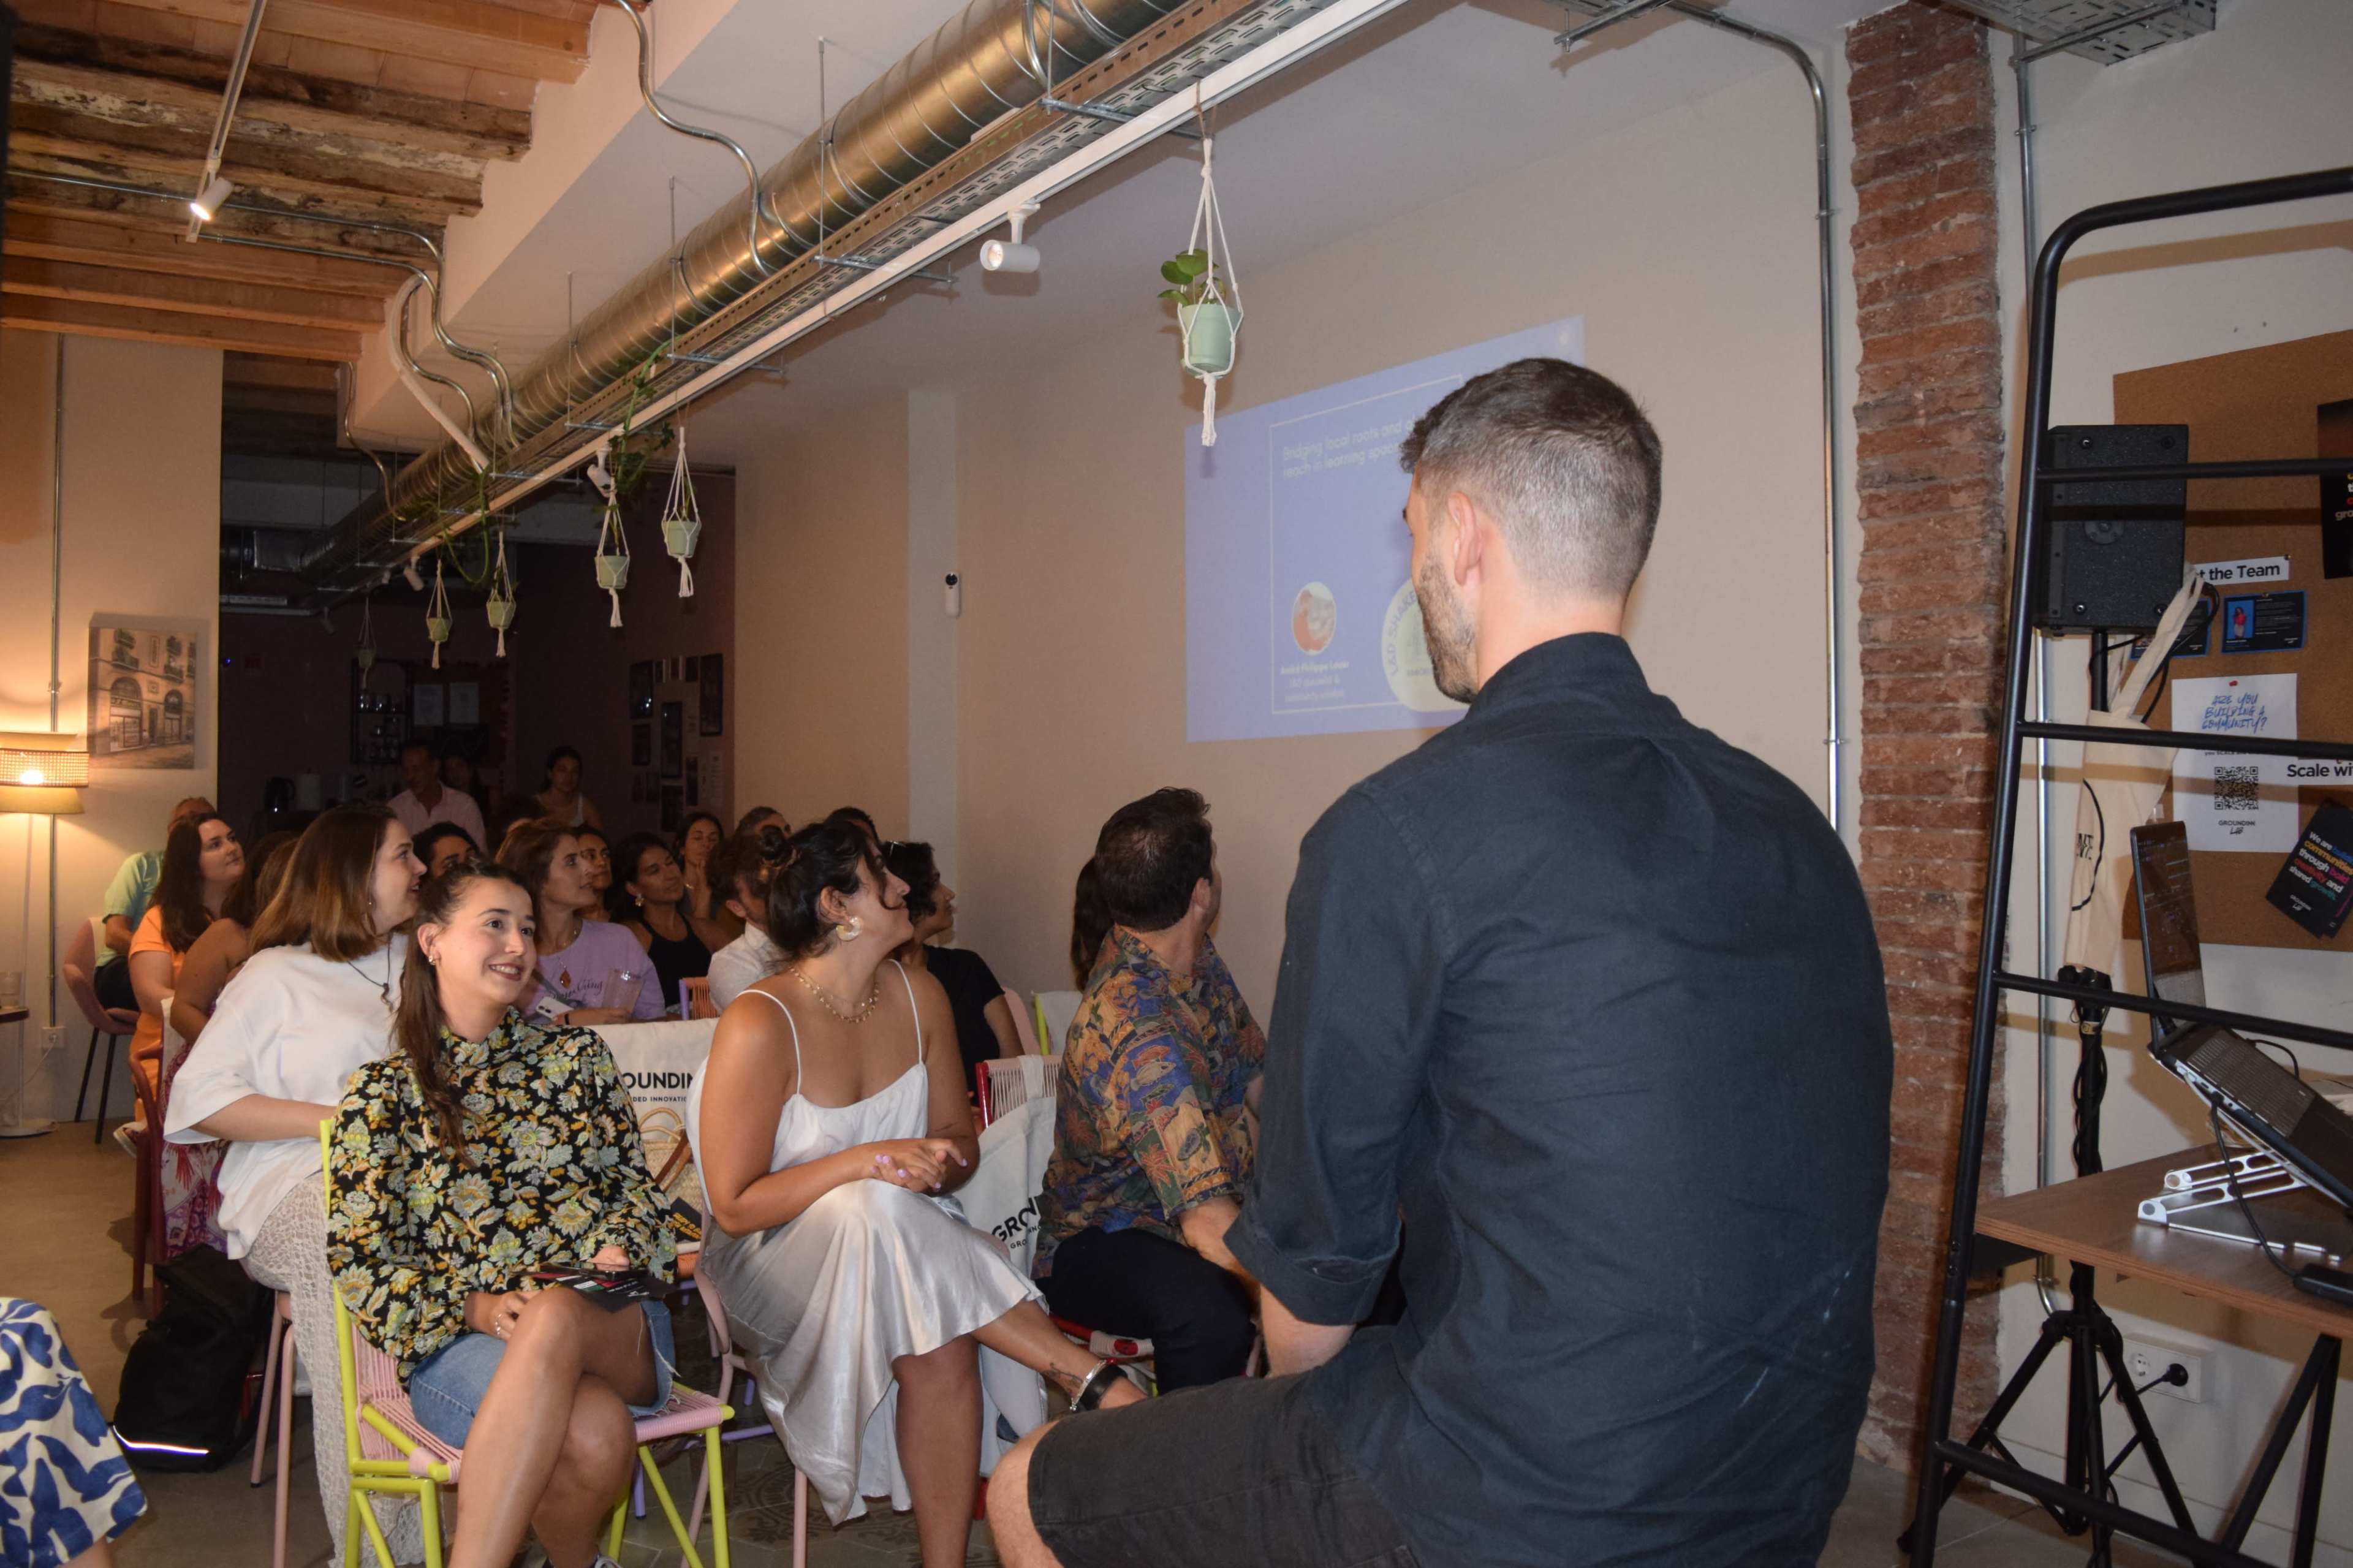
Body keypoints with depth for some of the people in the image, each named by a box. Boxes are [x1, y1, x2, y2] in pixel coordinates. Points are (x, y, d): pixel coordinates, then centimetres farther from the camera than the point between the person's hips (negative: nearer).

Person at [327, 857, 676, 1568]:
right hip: (459, 1342, -2)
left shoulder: (576, 1054, 15)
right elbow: (359, 1257, 3)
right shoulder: (382, 1093, 9)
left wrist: (618, 1255, -8)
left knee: (554, 1315, -38)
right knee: (595, 1434, -35)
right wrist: (473, 1307, -12)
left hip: (615, 1329, 2)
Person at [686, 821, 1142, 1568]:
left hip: (896, 1246, 4)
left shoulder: (919, 996, 0)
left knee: (943, 1352, -31)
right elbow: (734, 1207, -16)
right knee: (876, 1211, -37)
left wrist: (939, 1162, -16)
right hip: (775, 1259, -4)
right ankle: (1088, 1376, -29)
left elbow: (959, 1136, 8)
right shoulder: (758, 1026, -18)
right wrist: (864, 1164, -27)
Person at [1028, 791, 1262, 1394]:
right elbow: (1210, 1226, -35)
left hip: (1200, 1204, 8)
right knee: (1208, 1309, -38)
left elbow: (1259, 1082, 4)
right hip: (1097, 1245, -8)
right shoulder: (1135, 1036, -30)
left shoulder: (1197, 959, -1)